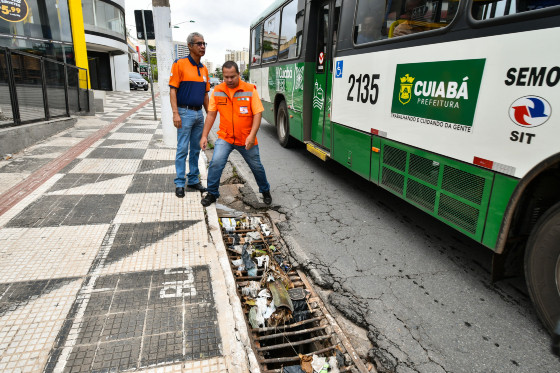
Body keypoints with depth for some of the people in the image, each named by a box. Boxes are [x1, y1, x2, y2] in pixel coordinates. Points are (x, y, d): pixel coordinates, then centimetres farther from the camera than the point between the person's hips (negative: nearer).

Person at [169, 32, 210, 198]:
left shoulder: (204, 69, 12)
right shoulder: (180, 64, -6)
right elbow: (173, 90, -10)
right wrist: (175, 113, -18)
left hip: (199, 113, 6)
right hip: (185, 113, -6)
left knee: (196, 149, 12)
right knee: (183, 150, -2)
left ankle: (193, 180, 23)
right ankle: (180, 183, 8)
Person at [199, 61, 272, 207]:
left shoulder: (250, 90, -8)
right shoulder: (217, 91, 0)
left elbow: (258, 113, -11)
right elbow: (211, 114, 4)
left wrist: (252, 135, -21)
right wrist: (204, 136, 0)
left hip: (246, 140, -1)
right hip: (225, 138, 1)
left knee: (257, 167, 12)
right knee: (216, 163, -17)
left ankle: (265, 191, 38)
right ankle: (212, 194, 4)